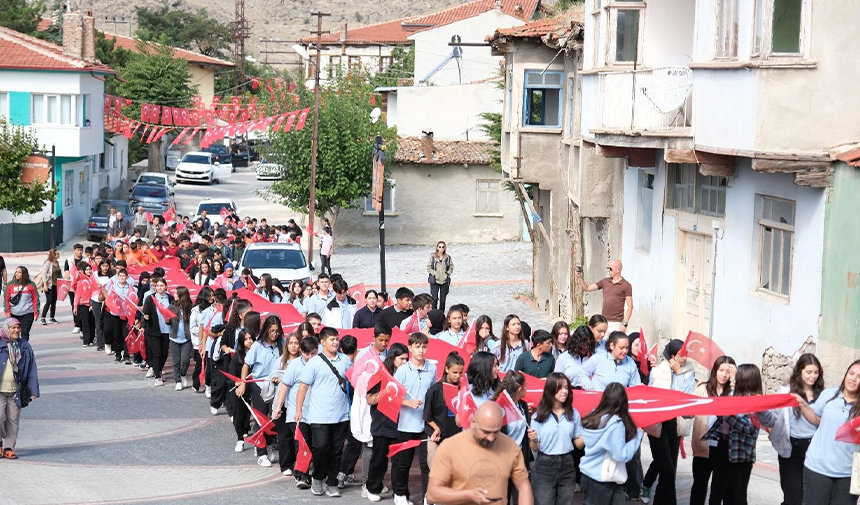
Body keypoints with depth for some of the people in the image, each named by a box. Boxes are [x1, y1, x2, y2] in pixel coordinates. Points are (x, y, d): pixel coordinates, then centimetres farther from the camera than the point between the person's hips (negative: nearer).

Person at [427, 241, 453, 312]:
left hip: (445, 280, 2)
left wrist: (448, 273, -3)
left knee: (443, 300, 5)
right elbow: (429, 268, 1)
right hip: (435, 280, -2)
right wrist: (434, 273, -10)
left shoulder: (448, 257, 4)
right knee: (434, 298, -11)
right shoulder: (433, 257, -1)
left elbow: (451, 267, 12)